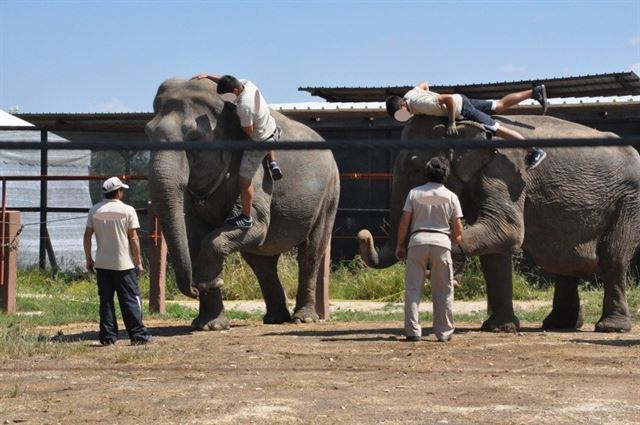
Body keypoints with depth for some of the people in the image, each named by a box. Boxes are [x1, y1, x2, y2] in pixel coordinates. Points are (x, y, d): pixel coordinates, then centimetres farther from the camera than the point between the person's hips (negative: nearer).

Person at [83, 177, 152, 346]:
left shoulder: (94, 211, 4)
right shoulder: (127, 210, -6)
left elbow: (87, 236, 4)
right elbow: (133, 238, -8)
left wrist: (88, 259, 14)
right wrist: (138, 262, -1)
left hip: (102, 264, 3)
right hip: (124, 264, -3)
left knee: (106, 300, 8)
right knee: (131, 299, 2)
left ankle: (107, 336, 6)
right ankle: (138, 335, 0)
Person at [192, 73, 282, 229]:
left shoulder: (244, 106, -36)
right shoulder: (246, 83, -11)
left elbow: (248, 131, -25)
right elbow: (227, 81, 9)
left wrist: (236, 116, -12)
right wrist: (207, 76, 5)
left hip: (258, 143, -9)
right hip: (273, 130, 9)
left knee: (245, 179, 4)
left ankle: (246, 217, 14)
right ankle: (272, 164, 32)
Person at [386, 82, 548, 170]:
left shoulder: (419, 103, -30)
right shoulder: (409, 94, -2)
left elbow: (449, 99, -33)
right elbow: (424, 84, 19)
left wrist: (451, 123, -26)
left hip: (461, 109, -9)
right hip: (461, 100, 9)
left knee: (497, 129, -9)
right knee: (499, 106, 18)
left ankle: (535, 150, -9)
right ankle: (535, 92, 24)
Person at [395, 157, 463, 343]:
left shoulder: (414, 193, 4)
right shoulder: (450, 196, 4)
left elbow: (404, 221, 1)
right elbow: (458, 227, 4)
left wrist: (399, 245, 10)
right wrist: (455, 239, 25)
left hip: (418, 241, 0)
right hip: (441, 243, 0)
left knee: (413, 288, 3)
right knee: (443, 291, 8)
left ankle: (413, 331, -3)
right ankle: (444, 332, 7)